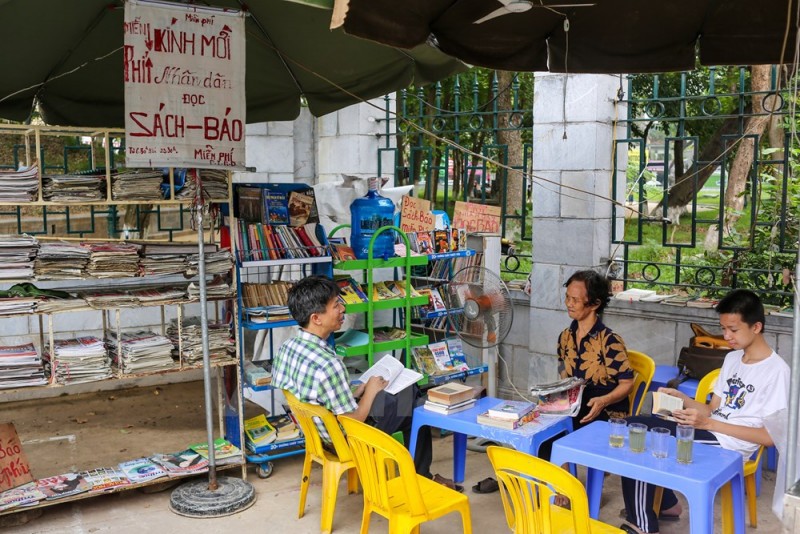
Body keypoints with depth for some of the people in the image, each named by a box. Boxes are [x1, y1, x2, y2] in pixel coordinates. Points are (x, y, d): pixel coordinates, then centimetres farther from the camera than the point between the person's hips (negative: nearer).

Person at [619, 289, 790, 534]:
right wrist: (681, 398, -8)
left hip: (729, 444, -8)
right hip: (709, 430, 8)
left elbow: (771, 436, -15)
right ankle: (668, 504, 11)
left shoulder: (776, 370, -12)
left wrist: (708, 423, -21)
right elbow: (713, 409, 12)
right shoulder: (732, 358, 13)